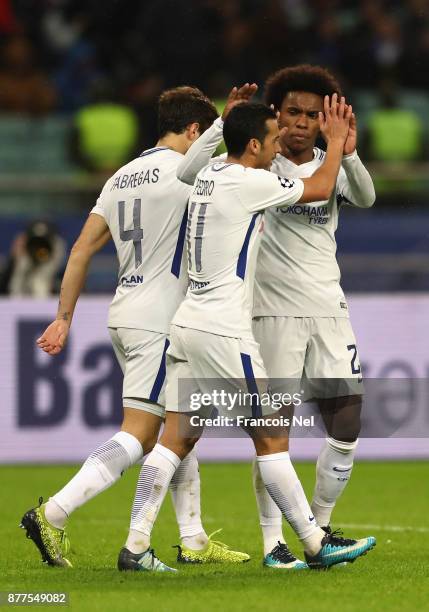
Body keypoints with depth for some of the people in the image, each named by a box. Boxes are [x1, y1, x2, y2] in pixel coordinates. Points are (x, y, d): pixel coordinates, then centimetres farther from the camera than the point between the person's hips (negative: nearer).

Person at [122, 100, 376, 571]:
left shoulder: (208, 175, 11)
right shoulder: (248, 183, -12)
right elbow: (321, 187, 0)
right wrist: (336, 140, 15)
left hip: (186, 321, 8)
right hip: (223, 332, -8)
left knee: (176, 438, 5)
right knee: (270, 438, -1)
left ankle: (136, 544, -1)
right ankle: (316, 544, 4)